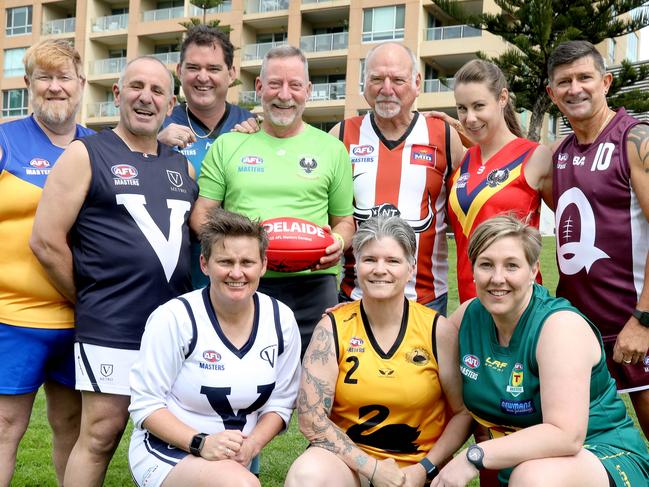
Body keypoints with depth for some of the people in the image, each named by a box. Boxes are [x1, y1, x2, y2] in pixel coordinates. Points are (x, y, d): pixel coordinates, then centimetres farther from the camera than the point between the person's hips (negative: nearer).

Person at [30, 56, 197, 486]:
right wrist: (90, 302, -2)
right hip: (112, 329, -5)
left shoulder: (183, 166, 13)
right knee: (100, 436, 1)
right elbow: (46, 240, -8)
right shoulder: (86, 155, -3)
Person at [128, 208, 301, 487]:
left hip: (235, 461, 5)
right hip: (166, 452, -5)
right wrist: (200, 443, -25)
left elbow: (280, 402, 4)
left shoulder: (281, 320, -3)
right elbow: (145, 404, -13)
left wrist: (252, 444, -14)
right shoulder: (174, 318, -15)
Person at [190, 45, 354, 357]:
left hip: (312, 287, 0)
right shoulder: (227, 145, 10)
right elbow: (201, 214, 9)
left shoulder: (332, 149, 11)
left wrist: (339, 242, -8)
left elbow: (345, 220, 14)